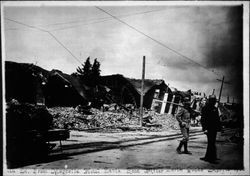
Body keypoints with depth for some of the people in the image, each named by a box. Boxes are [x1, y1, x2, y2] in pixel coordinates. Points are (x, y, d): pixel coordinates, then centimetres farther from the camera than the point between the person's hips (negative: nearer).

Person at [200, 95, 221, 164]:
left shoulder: (215, 109, 17)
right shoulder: (205, 108, -7)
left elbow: (217, 119, 21)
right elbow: (203, 119, -12)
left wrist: (219, 127, 14)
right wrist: (205, 128, -19)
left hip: (214, 129, 8)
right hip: (209, 129, -8)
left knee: (211, 143, 13)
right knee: (211, 143, -9)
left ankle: (207, 157, 23)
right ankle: (212, 158, -4)